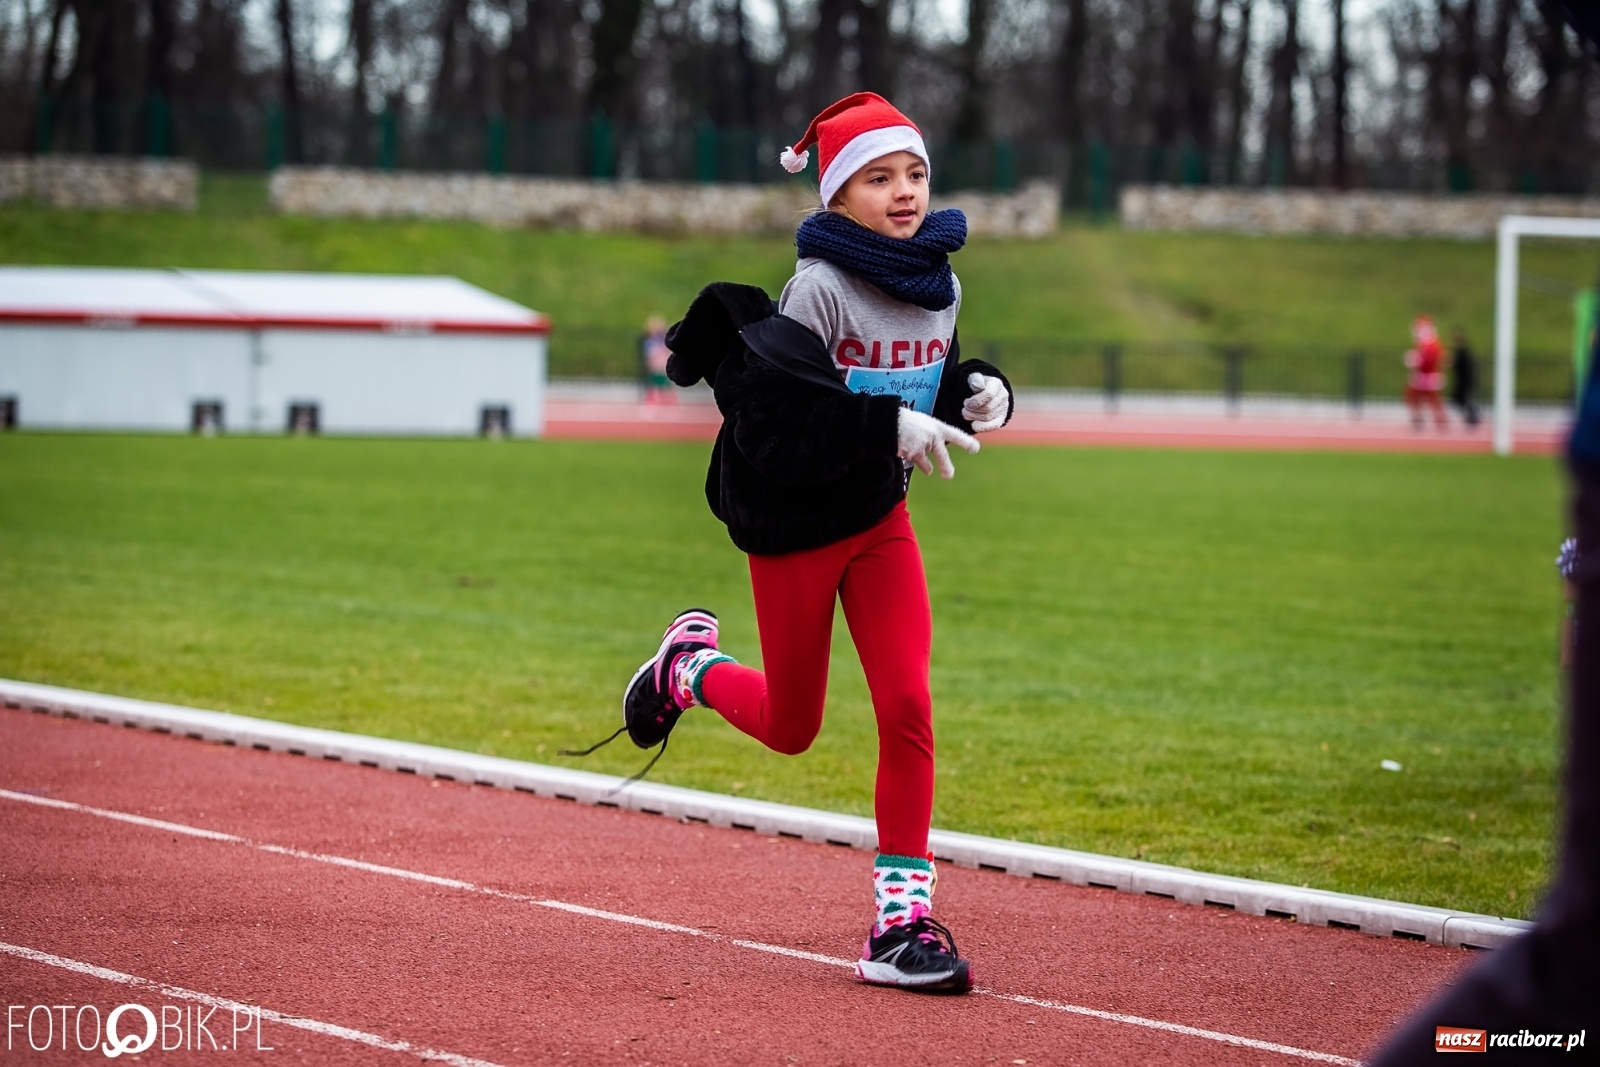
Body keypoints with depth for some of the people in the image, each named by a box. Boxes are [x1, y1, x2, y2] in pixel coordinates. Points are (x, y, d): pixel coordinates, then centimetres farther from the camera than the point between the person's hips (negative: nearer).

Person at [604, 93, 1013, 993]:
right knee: (791, 728, 11)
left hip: (881, 514, 5)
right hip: (792, 520, -5)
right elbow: (771, 415, -28)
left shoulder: (939, 286, 0)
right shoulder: (819, 288, -21)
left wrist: (980, 392, -7)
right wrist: (888, 426, -33)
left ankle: (904, 918, -4)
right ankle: (692, 664, 43)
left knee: (908, 706, -9)